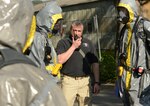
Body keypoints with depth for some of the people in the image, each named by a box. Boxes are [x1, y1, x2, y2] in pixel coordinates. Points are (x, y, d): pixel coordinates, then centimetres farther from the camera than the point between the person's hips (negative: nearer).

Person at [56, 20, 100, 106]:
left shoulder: (88, 43, 12)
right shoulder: (63, 43, 3)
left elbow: (95, 64, 10)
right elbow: (60, 60, -12)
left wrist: (97, 82, 3)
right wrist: (73, 46, -10)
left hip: (85, 81, 3)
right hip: (69, 80, -3)